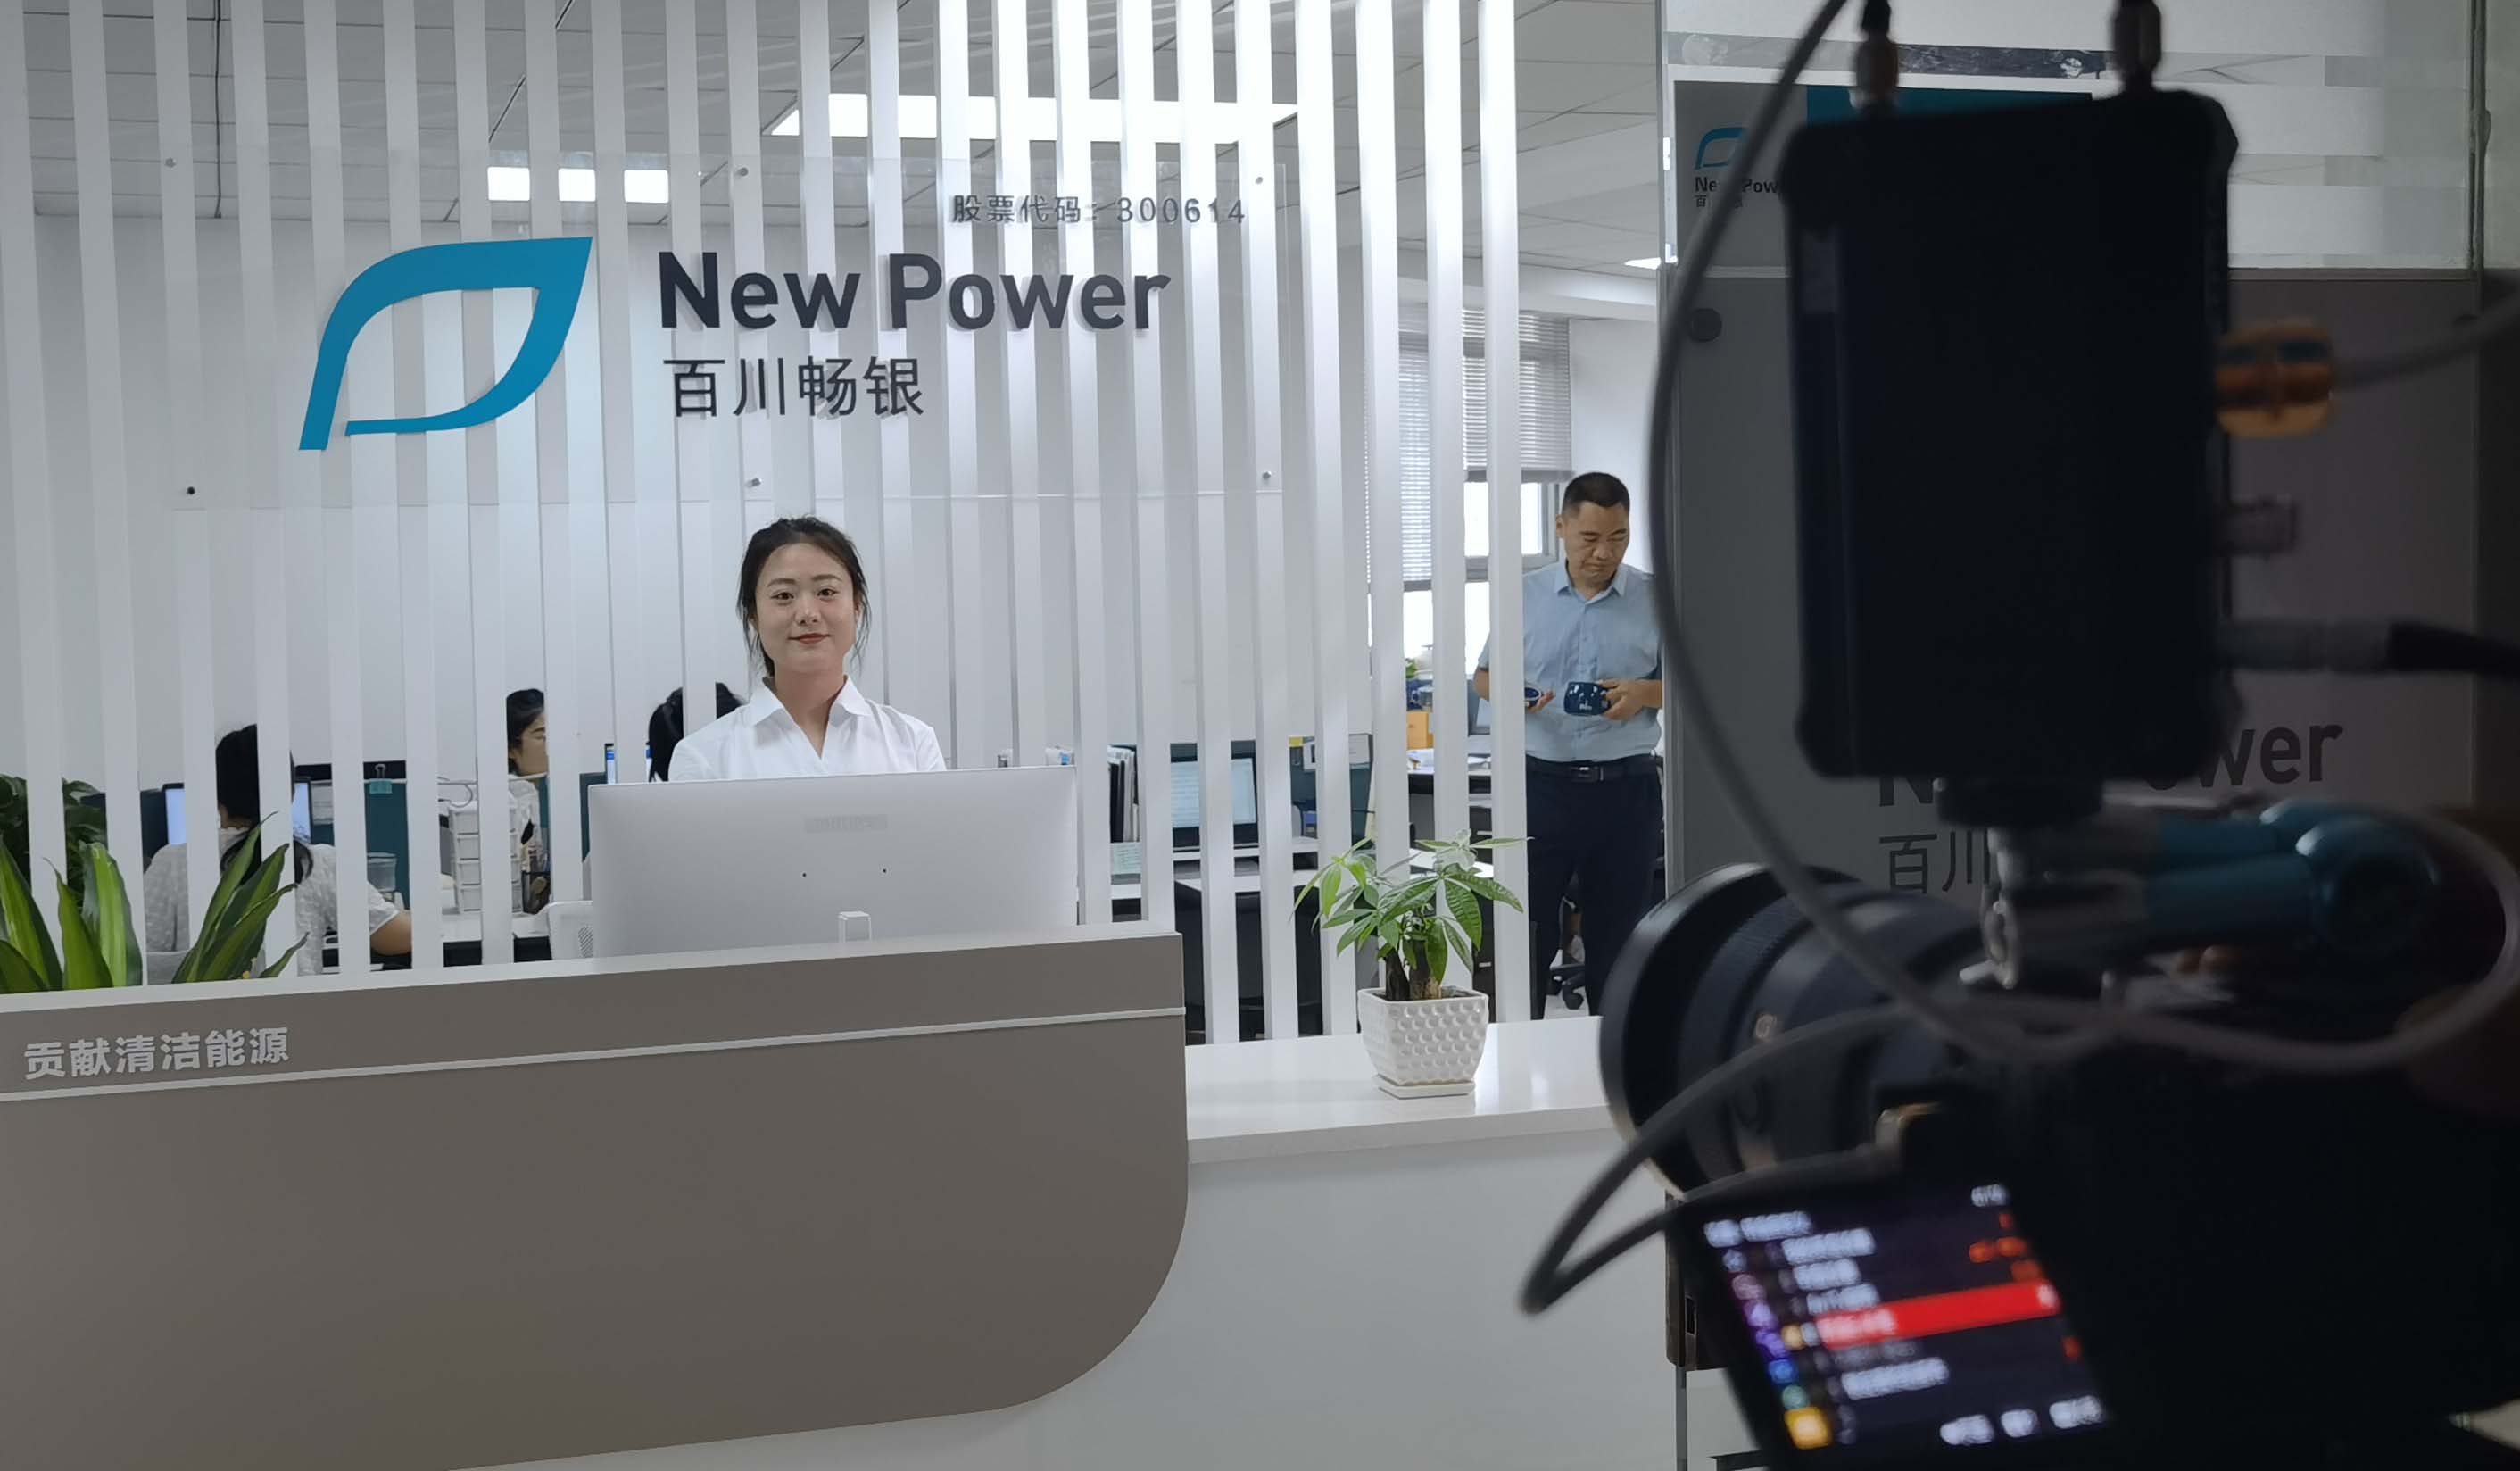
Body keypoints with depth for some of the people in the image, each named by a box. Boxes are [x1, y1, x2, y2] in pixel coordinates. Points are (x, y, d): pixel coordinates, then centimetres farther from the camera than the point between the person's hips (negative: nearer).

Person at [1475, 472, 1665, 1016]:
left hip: (1626, 788, 0)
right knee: (1526, 933, 1)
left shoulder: (1655, 600, 2)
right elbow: (1484, 676, 12)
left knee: (1618, 939, 8)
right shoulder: (1525, 596, 6)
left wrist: (1643, 692, -14)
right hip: (1542, 783, 0)